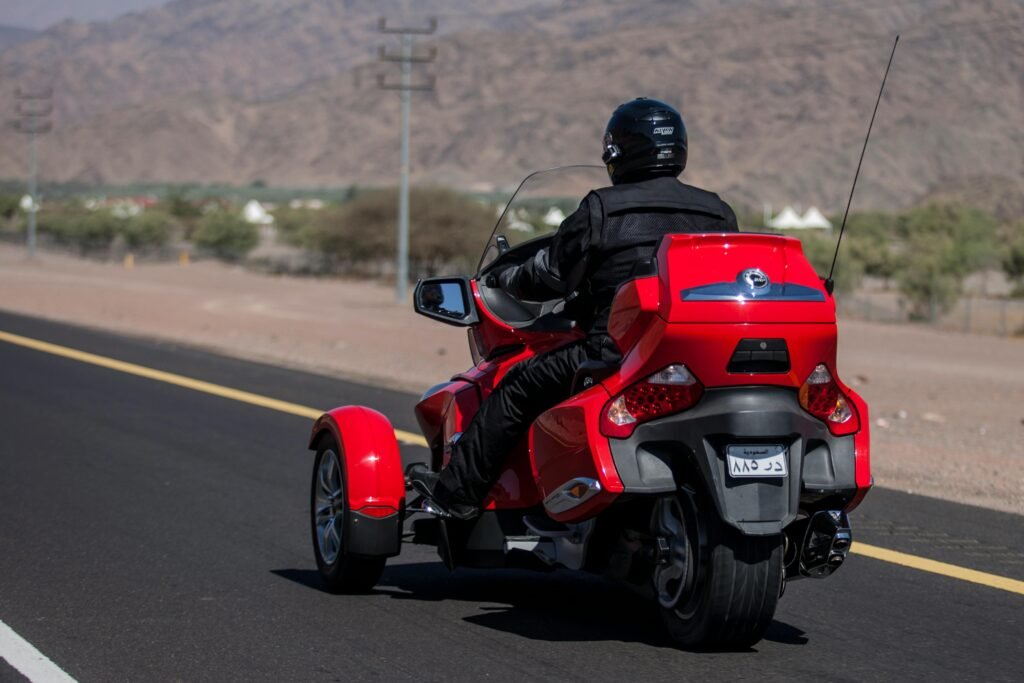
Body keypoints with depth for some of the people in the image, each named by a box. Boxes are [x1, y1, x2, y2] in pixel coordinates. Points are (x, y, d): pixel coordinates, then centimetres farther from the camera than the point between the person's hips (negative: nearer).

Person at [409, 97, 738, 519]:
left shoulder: (602, 210, -3)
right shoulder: (719, 214, 11)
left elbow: (549, 275, 3)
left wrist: (505, 279, 23)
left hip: (618, 349, -6)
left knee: (517, 386, 8)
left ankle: (458, 491, 9)